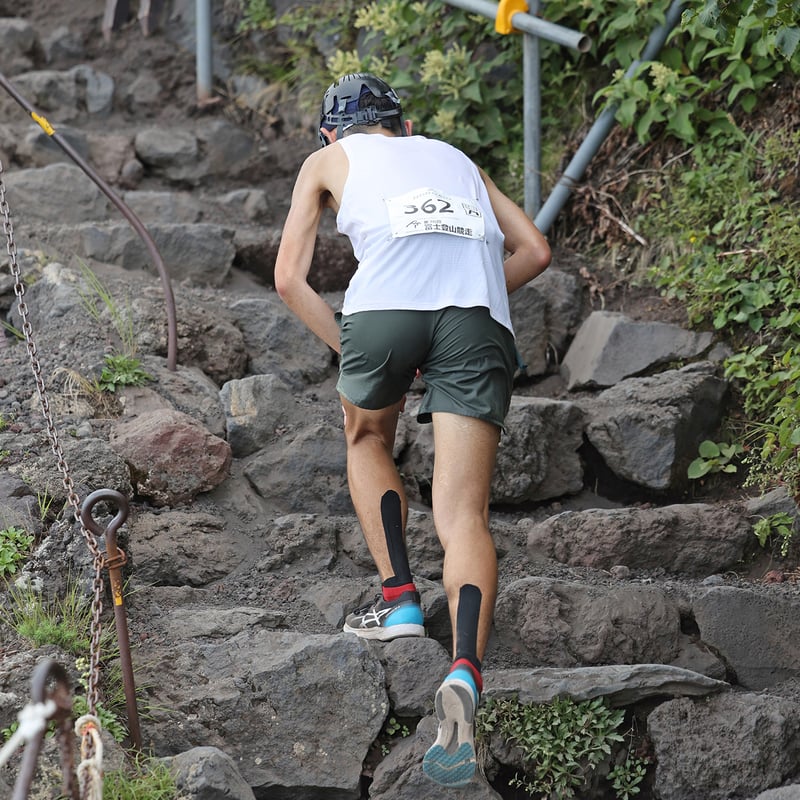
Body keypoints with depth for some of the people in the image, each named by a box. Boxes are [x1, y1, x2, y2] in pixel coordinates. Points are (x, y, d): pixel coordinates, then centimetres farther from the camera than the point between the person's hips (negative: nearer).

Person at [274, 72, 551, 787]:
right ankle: (465, 671, -25)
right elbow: (534, 250, 28)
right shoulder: (454, 157, 36)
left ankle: (398, 600, 19)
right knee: (463, 515, -3)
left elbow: (290, 278, 20)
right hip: (481, 321, 2)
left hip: (386, 302, -2)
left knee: (367, 440, 30)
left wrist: (350, 349, 24)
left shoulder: (329, 159, 28)